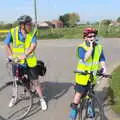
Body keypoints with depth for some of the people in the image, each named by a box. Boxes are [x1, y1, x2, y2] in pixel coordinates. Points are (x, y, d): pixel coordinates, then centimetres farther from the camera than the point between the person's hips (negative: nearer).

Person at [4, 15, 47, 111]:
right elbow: (7, 44, 0)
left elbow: (33, 45, -23)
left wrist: (25, 55, -36)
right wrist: (10, 55, -10)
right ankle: (14, 97, 45)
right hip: (17, 62, 1)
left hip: (30, 62, -1)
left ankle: (42, 100, 24)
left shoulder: (33, 32, -11)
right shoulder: (13, 32, -11)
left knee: (35, 82, 5)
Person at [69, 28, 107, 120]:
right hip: (83, 76, -4)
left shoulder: (99, 47, -2)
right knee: (79, 93, 5)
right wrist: (91, 47, -28)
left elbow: (102, 59, 0)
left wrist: (104, 67, -17)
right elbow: (85, 58, -30)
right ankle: (74, 108, 24)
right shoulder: (81, 47, -15)